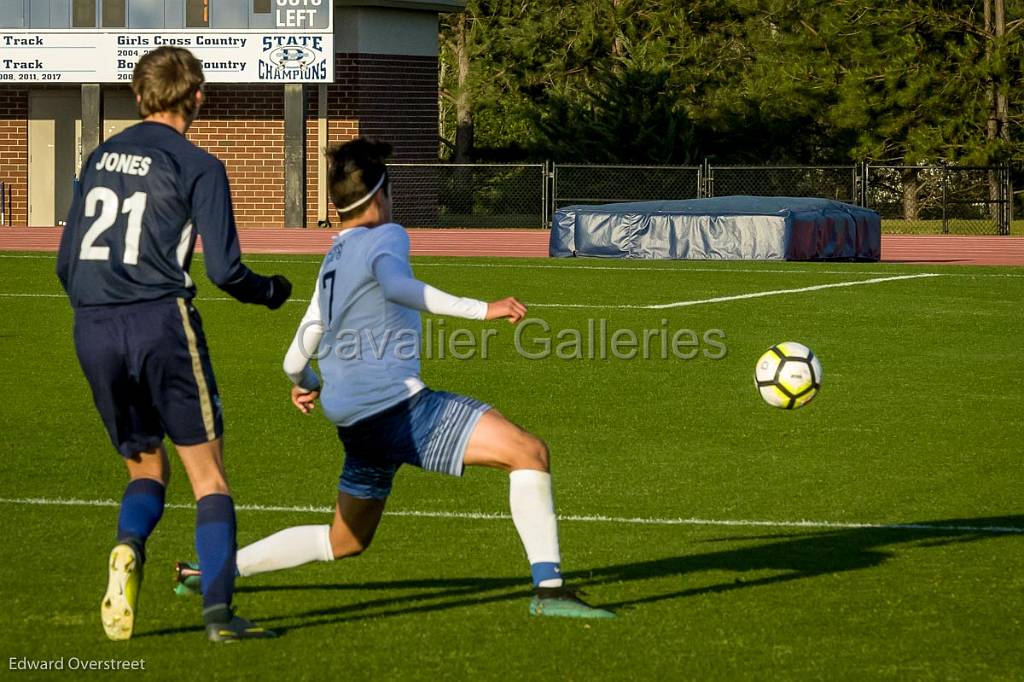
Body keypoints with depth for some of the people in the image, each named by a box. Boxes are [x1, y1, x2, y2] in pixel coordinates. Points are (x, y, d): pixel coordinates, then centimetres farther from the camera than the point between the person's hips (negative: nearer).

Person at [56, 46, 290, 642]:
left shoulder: (100, 158, 14)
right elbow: (225, 269, -6)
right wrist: (271, 292, 14)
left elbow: (67, 263, 16)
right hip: (161, 322, -5)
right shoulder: (198, 167, -2)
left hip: (92, 330, 5)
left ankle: (129, 547, -12)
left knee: (146, 467, 18)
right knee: (208, 473, 2)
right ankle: (219, 610, -9)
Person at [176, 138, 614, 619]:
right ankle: (548, 587, -24)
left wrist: (304, 383, 49)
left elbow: (297, 359, 27)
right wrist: (480, 309, -32)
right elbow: (395, 284, -28)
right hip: (396, 403, -9)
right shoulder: (386, 237, -3)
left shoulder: (332, 261, 22)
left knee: (345, 541, 25)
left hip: (356, 423, 9)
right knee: (528, 452, -14)